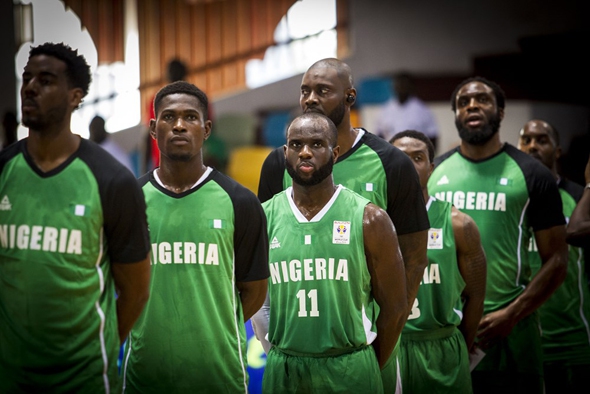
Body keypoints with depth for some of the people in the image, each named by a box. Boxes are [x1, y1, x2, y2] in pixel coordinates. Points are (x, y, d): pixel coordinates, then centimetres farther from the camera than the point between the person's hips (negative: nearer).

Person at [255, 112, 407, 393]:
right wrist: (277, 354, 7)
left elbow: (394, 306, -1)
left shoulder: (369, 220, -5)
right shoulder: (263, 218, 0)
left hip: (350, 368, -2)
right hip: (282, 369, 2)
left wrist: (369, 367, 3)